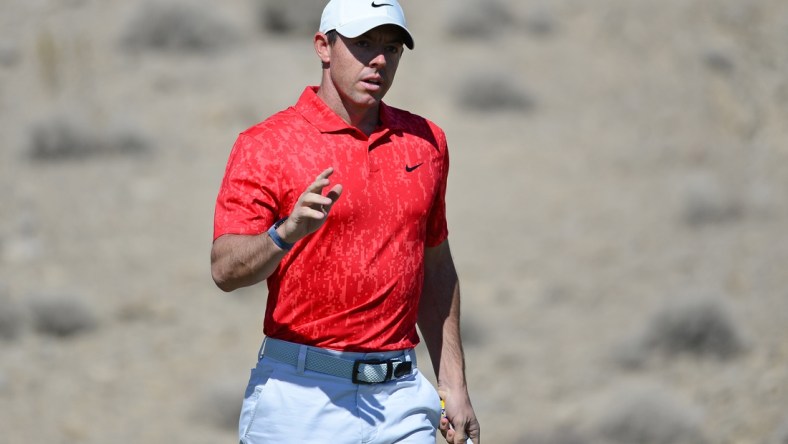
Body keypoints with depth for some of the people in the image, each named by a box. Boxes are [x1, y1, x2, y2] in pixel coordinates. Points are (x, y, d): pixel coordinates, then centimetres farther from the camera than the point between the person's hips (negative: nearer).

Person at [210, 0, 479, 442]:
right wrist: (288, 232, -33)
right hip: (301, 400, -4)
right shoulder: (267, 144, -4)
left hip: (401, 398, 4)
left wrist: (454, 386, 15)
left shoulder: (425, 141, 12)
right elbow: (225, 269, -14)